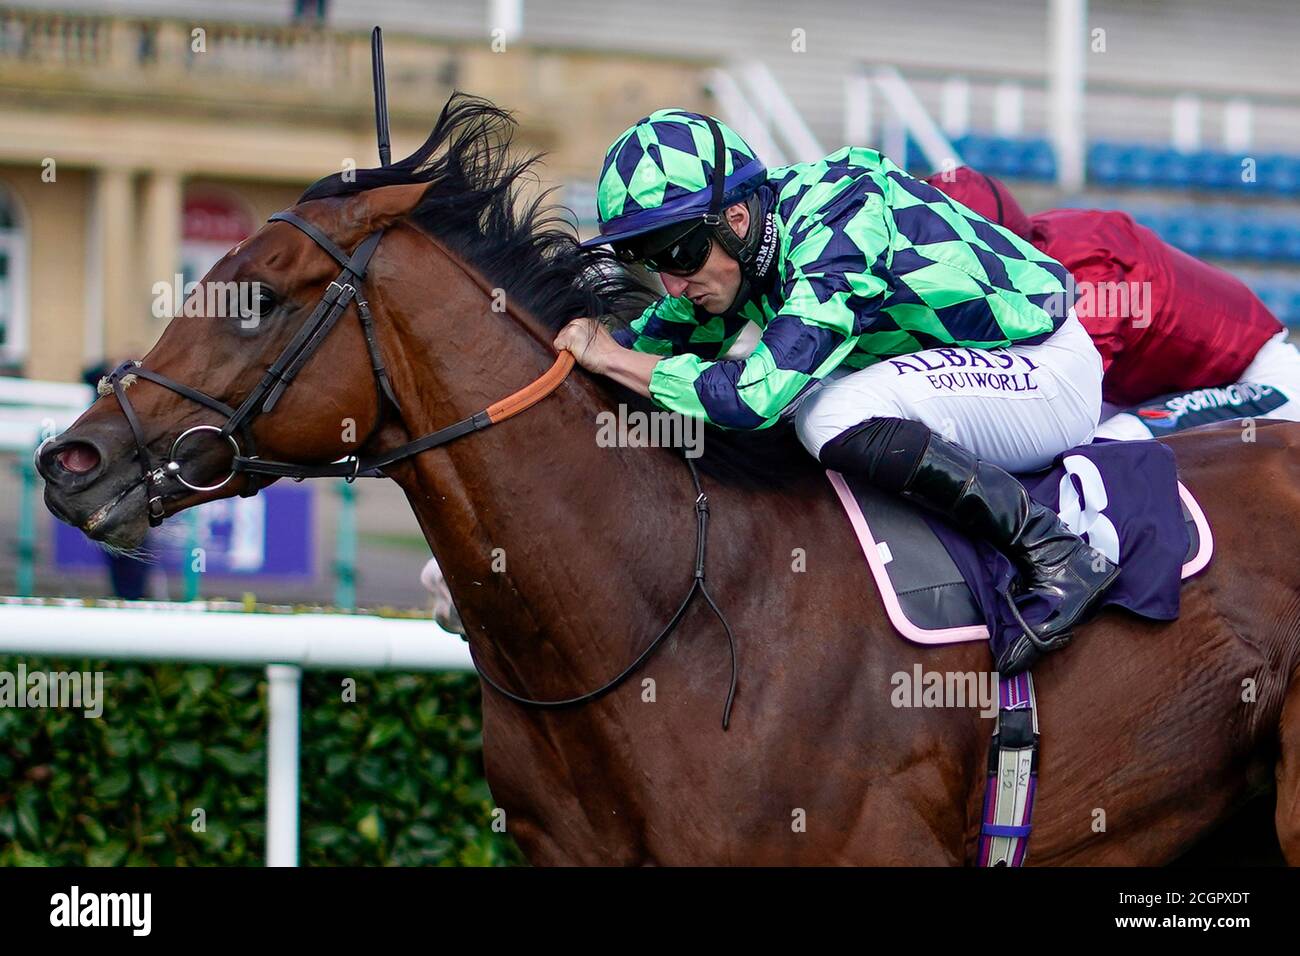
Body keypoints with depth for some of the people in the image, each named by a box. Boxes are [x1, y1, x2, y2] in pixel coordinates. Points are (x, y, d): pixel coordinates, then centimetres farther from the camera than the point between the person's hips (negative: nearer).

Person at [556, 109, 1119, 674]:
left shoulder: (835, 230, -29)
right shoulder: (739, 249, -2)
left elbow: (756, 394, -36)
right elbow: (650, 339, 12)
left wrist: (610, 358, -26)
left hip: (1052, 369, -10)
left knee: (834, 419, -29)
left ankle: (1053, 555, -23)